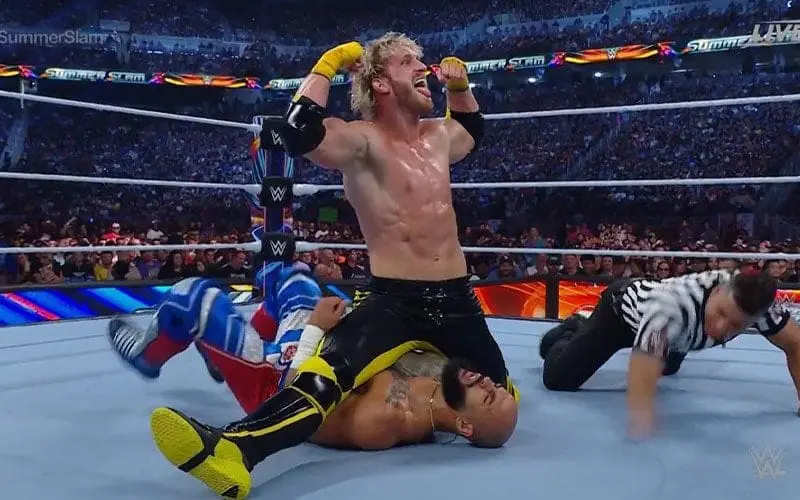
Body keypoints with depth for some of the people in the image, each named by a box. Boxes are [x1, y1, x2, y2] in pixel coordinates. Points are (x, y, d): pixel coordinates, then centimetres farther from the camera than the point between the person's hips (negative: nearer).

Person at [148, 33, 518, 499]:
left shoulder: (438, 136, 12)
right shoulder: (363, 140, -8)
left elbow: (473, 129, 37)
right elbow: (300, 131, -29)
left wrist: (460, 86, 18)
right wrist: (330, 63, -18)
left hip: (457, 300, 6)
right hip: (396, 303, -6)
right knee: (327, 374, -33)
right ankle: (233, 450, -50)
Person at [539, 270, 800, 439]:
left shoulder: (751, 300, -36)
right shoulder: (672, 305, -53)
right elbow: (641, 388, -61)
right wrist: (642, 442, -74)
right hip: (623, 305, -5)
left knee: (669, 367, 35)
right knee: (557, 378, -12)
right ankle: (567, 335, 24)